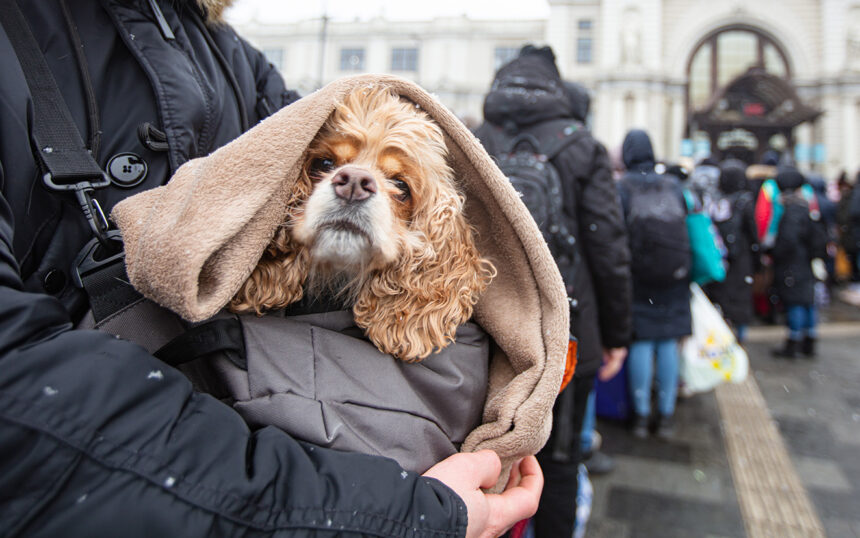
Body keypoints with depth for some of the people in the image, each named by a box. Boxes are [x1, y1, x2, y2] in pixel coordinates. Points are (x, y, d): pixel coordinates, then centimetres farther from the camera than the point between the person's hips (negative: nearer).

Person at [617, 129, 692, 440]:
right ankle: (666, 416, 16)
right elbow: (689, 226, 8)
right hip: (674, 276, 3)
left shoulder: (622, 187, -5)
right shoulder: (673, 186, 6)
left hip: (638, 275, -2)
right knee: (668, 341, 8)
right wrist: (682, 268, 16)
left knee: (641, 341, 4)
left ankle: (641, 415, 10)